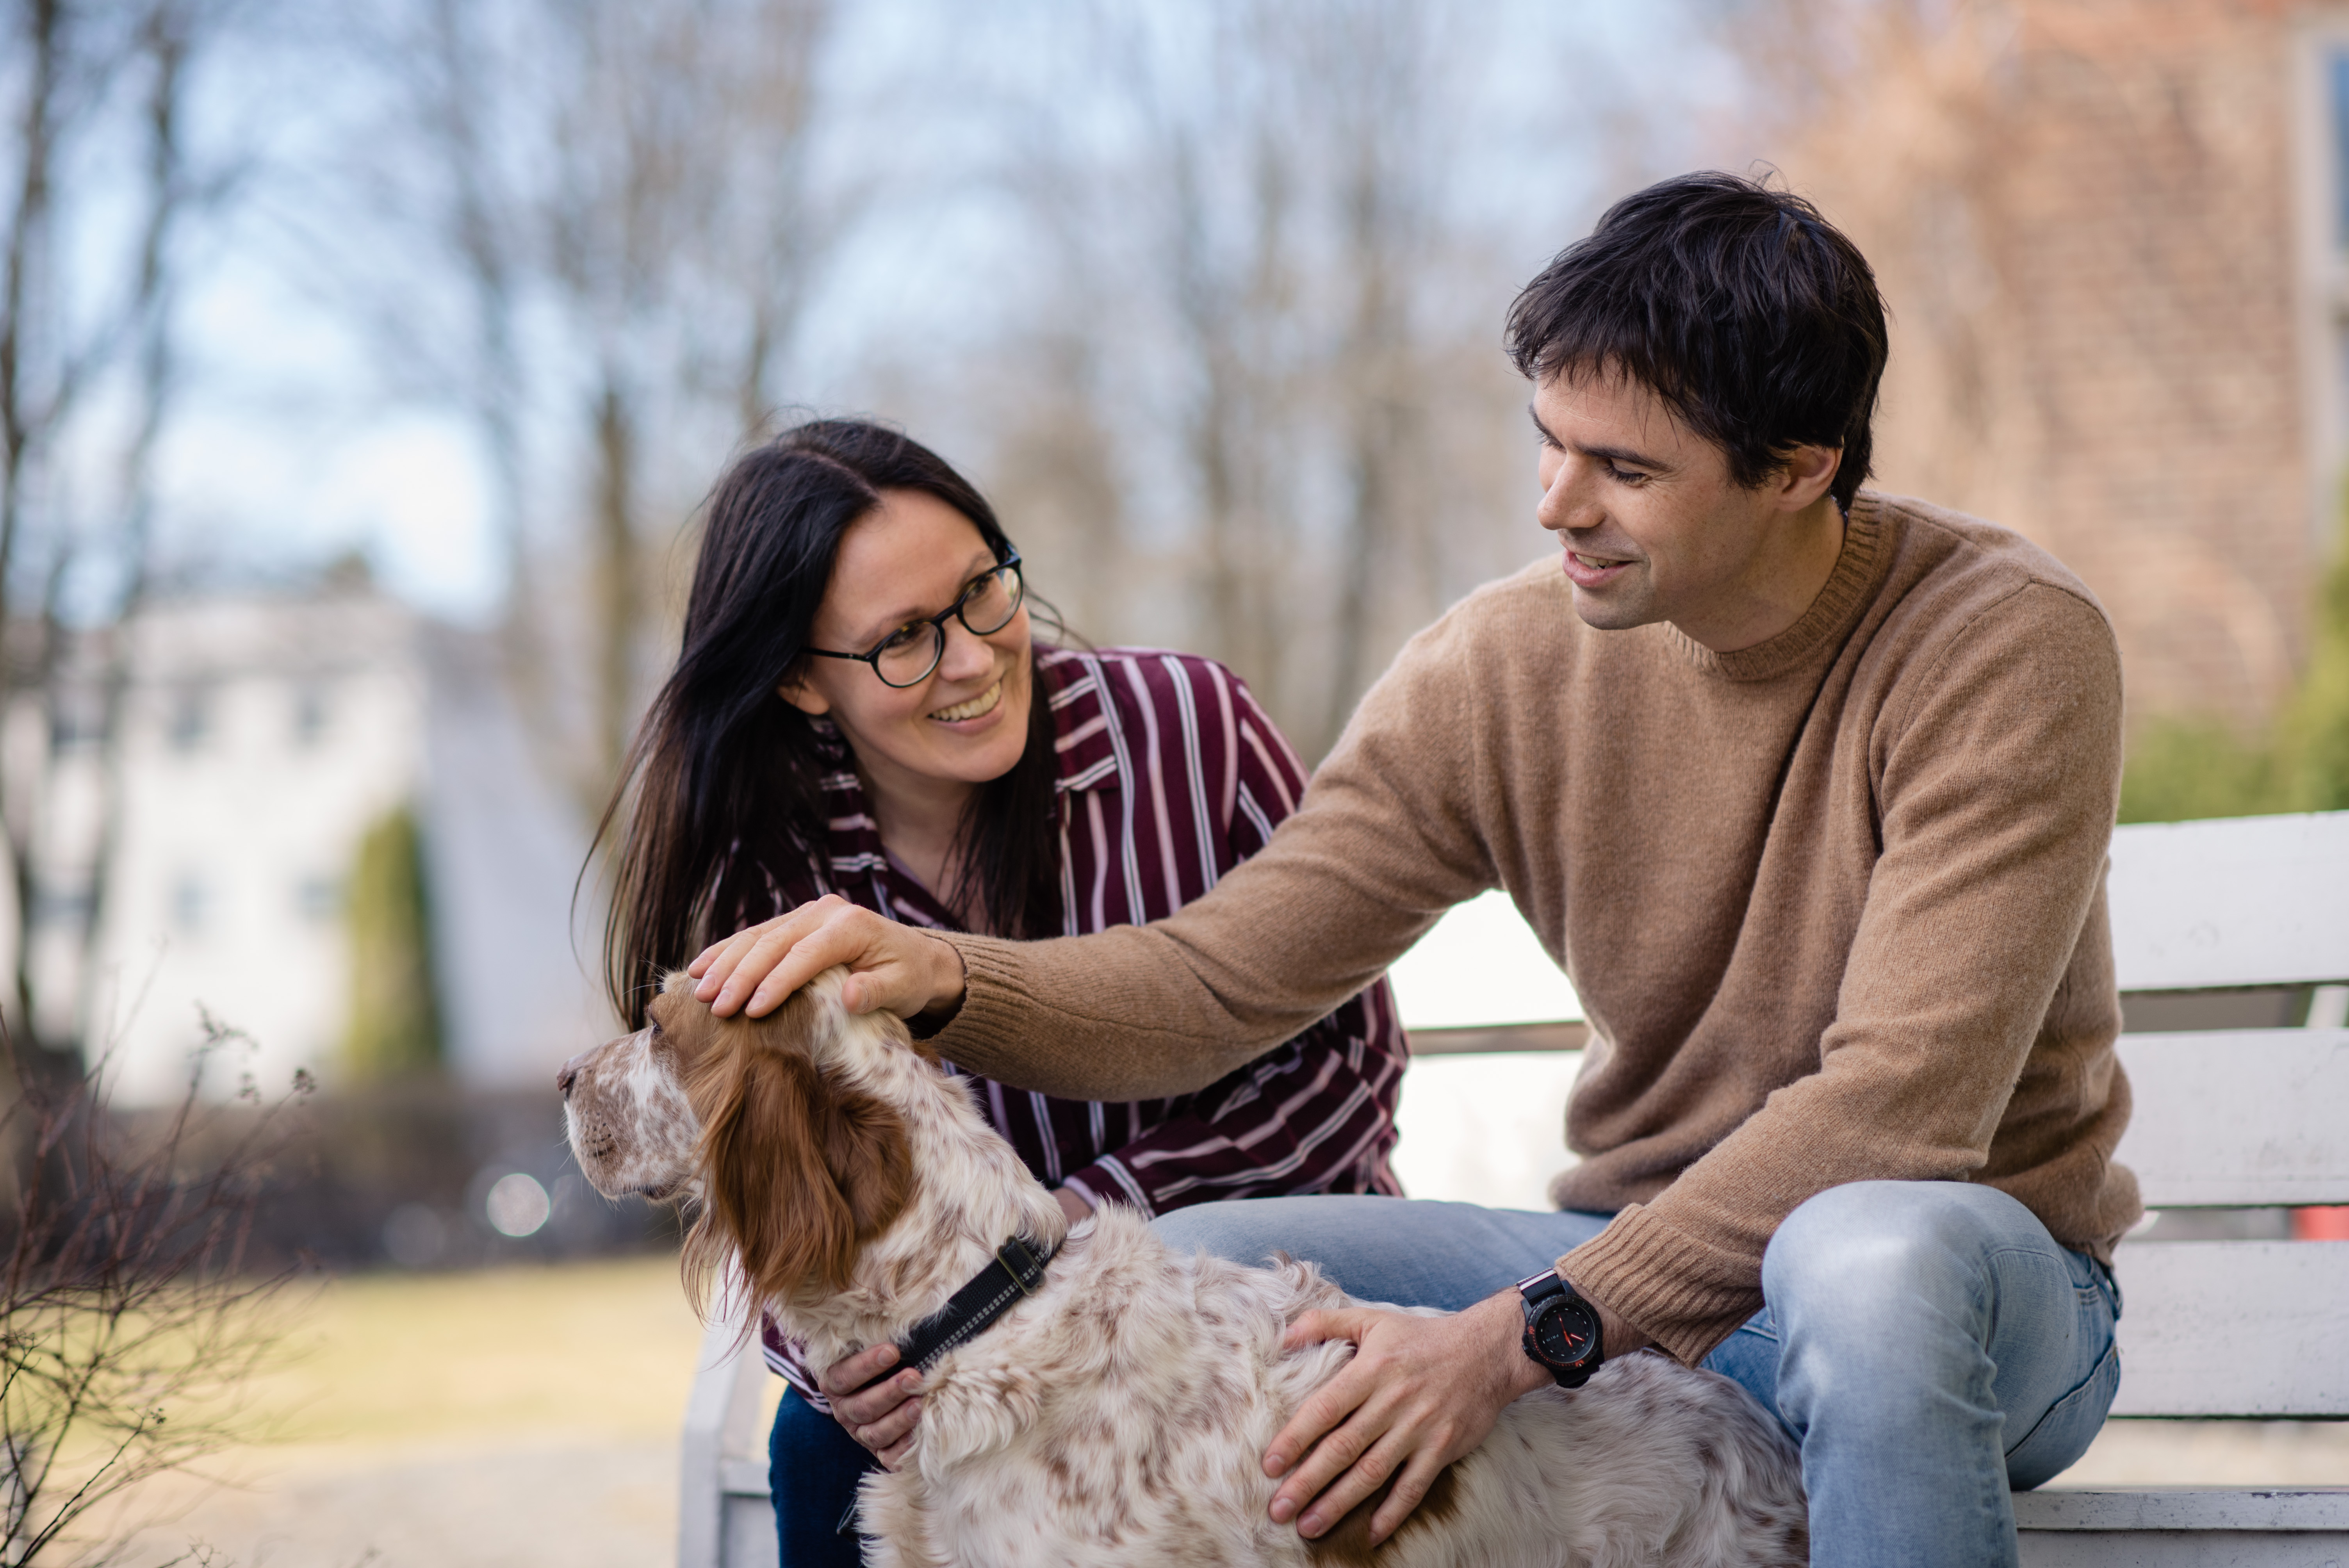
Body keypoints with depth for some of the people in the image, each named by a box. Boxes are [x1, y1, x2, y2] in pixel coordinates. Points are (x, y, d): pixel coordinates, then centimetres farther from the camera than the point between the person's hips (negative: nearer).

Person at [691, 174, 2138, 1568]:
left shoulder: (2006, 651, -19)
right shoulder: (1506, 665, -4)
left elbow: (1898, 1106, -27)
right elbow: (1216, 982, -1)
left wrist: (1521, 1335, -33)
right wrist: (939, 977, -22)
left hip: (1981, 1284, -4)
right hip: (1637, 1259, 4)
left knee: (1870, 1255, -41)